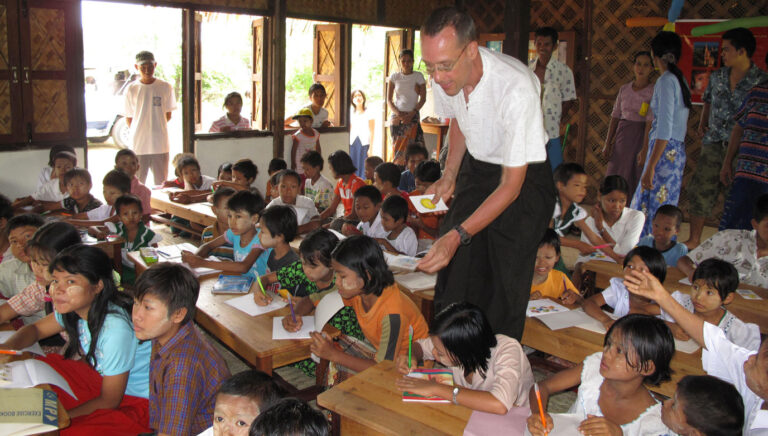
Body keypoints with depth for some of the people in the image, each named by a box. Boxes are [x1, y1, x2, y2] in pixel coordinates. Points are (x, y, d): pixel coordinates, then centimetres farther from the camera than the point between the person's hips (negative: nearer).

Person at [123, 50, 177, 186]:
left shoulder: (165, 87, 2)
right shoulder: (131, 89, 2)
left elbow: (168, 115, 9)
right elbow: (129, 119, 8)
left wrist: (155, 128, 4)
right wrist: (138, 132, 2)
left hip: (160, 145, 0)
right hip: (138, 144, 0)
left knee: (161, 184, 6)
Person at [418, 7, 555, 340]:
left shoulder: (517, 88, -35)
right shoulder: (445, 79, -15)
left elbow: (511, 186, -29)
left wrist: (458, 235, -37)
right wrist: (450, 174, -1)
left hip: (522, 177, -5)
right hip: (476, 167, 5)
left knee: (506, 282, -9)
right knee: (454, 268, 1)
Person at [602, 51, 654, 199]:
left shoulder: (654, 91, -6)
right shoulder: (624, 89, 9)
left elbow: (650, 123, -13)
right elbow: (615, 117, 11)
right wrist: (607, 143, 6)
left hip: (640, 137, -5)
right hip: (622, 136, 5)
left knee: (636, 182, -1)